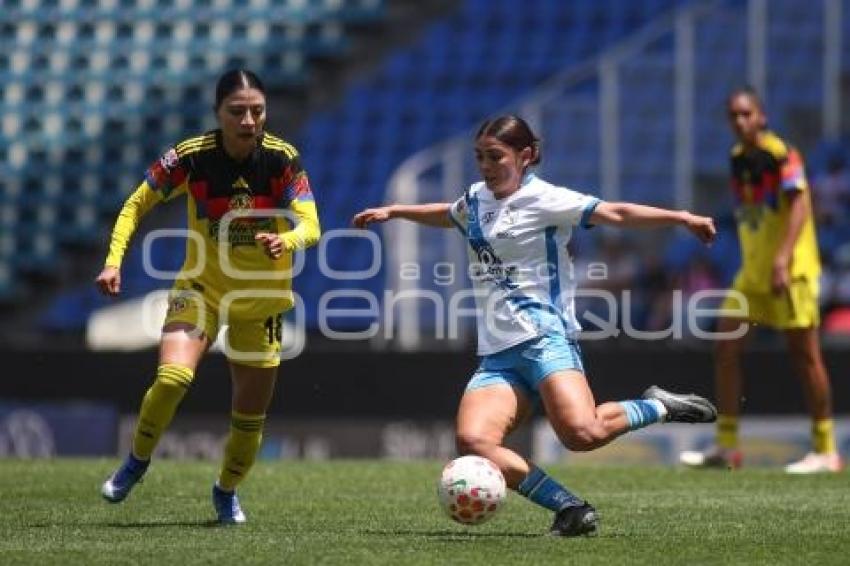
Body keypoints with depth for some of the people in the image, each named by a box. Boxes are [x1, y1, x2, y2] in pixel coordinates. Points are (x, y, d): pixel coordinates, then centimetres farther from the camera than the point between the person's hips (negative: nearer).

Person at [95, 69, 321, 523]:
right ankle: (137, 460, 1)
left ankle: (226, 491, 38)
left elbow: (310, 226, -22)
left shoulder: (282, 159, -17)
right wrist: (114, 260, -17)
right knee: (173, 376, -27)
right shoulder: (191, 156, -17)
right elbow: (136, 205, -5)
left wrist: (286, 240, -45)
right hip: (202, 286, -1)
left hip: (261, 297, 1)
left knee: (251, 414, 7)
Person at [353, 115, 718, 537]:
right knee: (472, 442, -21)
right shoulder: (476, 200, 21)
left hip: (545, 339, -7)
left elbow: (616, 214, -10)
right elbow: (448, 215, 46)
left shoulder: (542, 199, -1)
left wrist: (680, 217, -21)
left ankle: (659, 407, -1)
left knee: (581, 433, -31)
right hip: (497, 355, 7)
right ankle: (571, 509, -15)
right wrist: (393, 211, 51)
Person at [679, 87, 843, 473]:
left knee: (804, 356, -4)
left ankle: (825, 452, 4)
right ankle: (726, 448, 5)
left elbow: (800, 204, -23)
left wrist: (783, 259, -32)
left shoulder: (781, 154, -13)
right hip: (752, 274, 8)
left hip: (791, 271, -8)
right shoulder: (738, 157, 11)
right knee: (726, 350, 0)